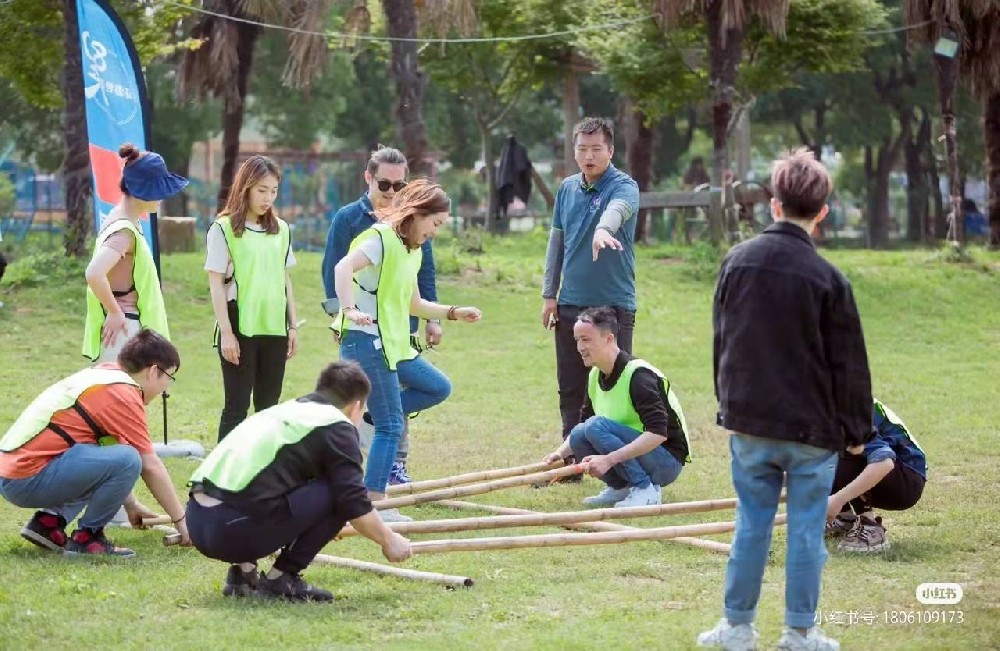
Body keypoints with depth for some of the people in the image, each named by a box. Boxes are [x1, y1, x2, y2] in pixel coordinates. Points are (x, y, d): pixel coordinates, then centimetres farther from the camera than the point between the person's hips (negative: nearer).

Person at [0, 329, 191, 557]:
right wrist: (181, 521, 2)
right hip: (28, 479, -10)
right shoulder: (122, 393, -10)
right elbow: (150, 466, -8)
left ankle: (49, 521, 13)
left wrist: (131, 505, 37)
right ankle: (86, 537, -6)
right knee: (128, 459, -23)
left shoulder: (101, 374, 18)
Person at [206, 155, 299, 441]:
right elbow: (216, 284, -7)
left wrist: (293, 326, 12)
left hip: (274, 328, 5)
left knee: (269, 406, 9)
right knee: (236, 407, -3)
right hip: (240, 327, -5)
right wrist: (226, 332, -12)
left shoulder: (280, 229, 10)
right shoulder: (224, 229, -5)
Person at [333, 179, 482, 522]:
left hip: (393, 343, 10)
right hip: (366, 341, -10)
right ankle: (374, 505, -5)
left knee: (438, 388, 15)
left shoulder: (412, 250, 17)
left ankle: (365, 415, 9)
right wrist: (350, 309, -43)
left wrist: (453, 313, 21)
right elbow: (343, 268, -30)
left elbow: (414, 304, 27)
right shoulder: (381, 238, -13)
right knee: (390, 426, -9)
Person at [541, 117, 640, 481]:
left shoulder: (623, 187, -9)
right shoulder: (567, 189, 9)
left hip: (614, 304, -6)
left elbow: (617, 208, -33)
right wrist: (549, 294, 11)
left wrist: (604, 229, -56)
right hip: (571, 304, 6)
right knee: (570, 390, 11)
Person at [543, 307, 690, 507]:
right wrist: (561, 452, -3)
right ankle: (620, 486, 4)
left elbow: (658, 433, -29)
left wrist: (609, 459, -35)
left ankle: (646, 490, -18)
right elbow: (583, 421, 17)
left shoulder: (638, 374, -21)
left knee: (596, 426, -25)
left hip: (668, 462, -8)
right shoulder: (596, 376, 5)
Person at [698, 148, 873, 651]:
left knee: (751, 524, 12)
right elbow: (848, 365, -6)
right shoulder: (827, 280, -12)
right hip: (812, 428, -3)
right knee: (806, 529, 5)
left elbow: (722, 342, 10)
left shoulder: (737, 261, 0)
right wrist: (856, 430, 4)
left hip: (749, 424, 3)